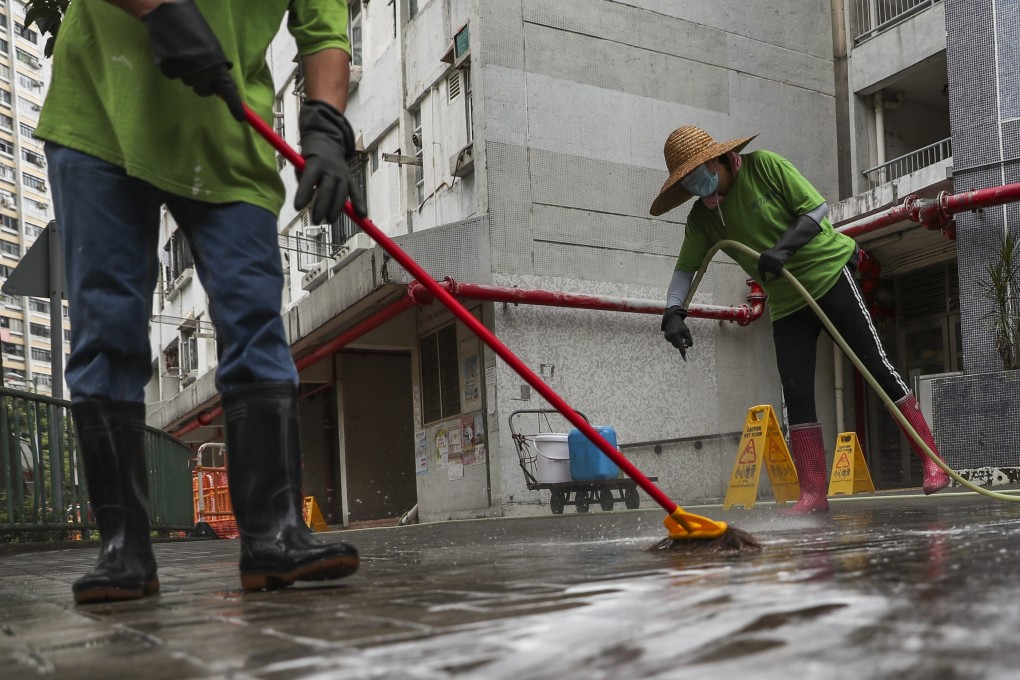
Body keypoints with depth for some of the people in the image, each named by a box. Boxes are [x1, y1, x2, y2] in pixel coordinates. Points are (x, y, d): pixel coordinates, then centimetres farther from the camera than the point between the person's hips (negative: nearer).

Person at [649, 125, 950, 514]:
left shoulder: (764, 165, -13)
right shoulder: (702, 218, 0)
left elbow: (817, 207, -14)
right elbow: (685, 268, 4)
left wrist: (784, 247, -28)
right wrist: (673, 312, -14)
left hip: (828, 273, -5)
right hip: (786, 302, 5)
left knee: (875, 365, -5)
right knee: (795, 392, -4)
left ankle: (931, 461, 4)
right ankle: (813, 494, 1)